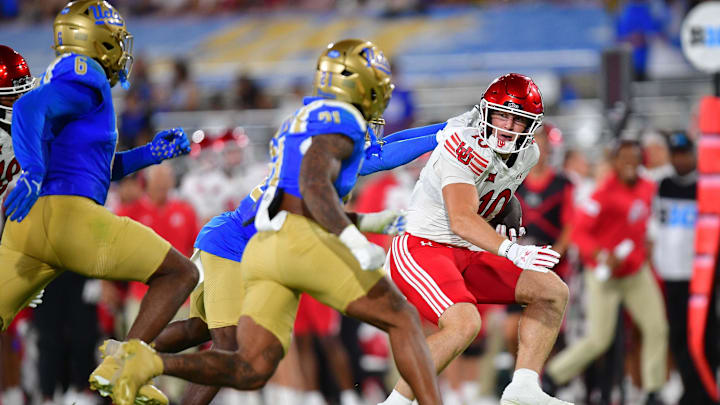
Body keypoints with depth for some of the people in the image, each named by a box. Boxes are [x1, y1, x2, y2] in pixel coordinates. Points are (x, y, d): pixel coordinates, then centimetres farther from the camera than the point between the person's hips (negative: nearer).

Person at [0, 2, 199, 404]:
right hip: (69, 217, -9)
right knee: (180, 273, 4)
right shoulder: (85, 77, 0)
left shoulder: (59, 79, 29)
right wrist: (33, 172, -32)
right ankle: (119, 368, -11)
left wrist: (149, 154, 30)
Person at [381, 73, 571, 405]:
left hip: (467, 254, 9)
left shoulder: (527, 155, 5)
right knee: (464, 323, -31)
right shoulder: (467, 148, -22)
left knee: (553, 293, 2)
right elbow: (461, 220, -33)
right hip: (421, 249, -9)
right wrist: (512, 252, -44)